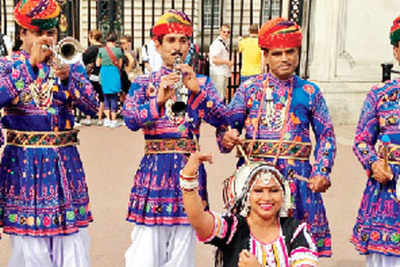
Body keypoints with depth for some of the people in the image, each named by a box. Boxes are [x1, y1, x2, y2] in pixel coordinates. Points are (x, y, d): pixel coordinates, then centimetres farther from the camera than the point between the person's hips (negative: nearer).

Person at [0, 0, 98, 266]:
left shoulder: (69, 65, 9)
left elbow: (92, 107, -3)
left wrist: (68, 76, -17)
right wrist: (31, 64, -15)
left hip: (65, 161, 2)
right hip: (23, 161, -2)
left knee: (72, 239, 3)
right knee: (30, 240, 2)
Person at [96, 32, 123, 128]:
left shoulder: (101, 50, -1)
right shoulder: (118, 50, -3)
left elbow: (98, 64, 4)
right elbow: (120, 65, 4)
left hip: (104, 73, 1)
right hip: (114, 74, -1)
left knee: (106, 97, 14)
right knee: (114, 97, 5)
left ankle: (107, 119, 8)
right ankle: (113, 120, 5)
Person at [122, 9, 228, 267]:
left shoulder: (202, 82, 10)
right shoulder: (143, 83, 6)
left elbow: (222, 118, -4)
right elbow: (130, 120, -10)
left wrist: (196, 90, -16)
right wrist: (158, 100, -25)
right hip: (154, 167, -1)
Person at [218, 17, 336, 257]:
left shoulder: (310, 92, 7)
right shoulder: (249, 89, 6)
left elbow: (326, 135, 7)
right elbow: (227, 123, 6)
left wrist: (321, 173, -4)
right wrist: (227, 137, -17)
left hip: (297, 173, 1)